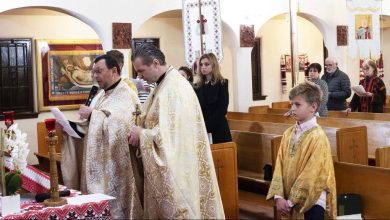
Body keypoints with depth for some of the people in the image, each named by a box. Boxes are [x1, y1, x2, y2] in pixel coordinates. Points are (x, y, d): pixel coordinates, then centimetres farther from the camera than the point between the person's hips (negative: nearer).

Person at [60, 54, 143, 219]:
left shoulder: (126, 95, -9)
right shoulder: (100, 96, 16)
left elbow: (119, 124, -26)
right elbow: (89, 129, 16)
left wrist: (92, 115, -23)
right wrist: (69, 125, 0)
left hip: (115, 167, -8)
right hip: (97, 164, 8)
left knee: (112, 204, -3)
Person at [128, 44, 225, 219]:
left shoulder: (176, 88, -19)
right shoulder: (163, 85, 11)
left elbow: (173, 133, -24)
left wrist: (142, 134, -16)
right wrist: (140, 131, -1)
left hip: (175, 169, -9)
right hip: (164, 167, 9)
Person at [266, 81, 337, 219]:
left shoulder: (318, 137, -15)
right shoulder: (288, 134, 4)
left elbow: (311, 175, -17)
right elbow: (279, 166, 2)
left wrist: (291, 201, -14)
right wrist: (278, 196, -9)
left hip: (311, 202, -6)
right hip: (289, 201, 6)